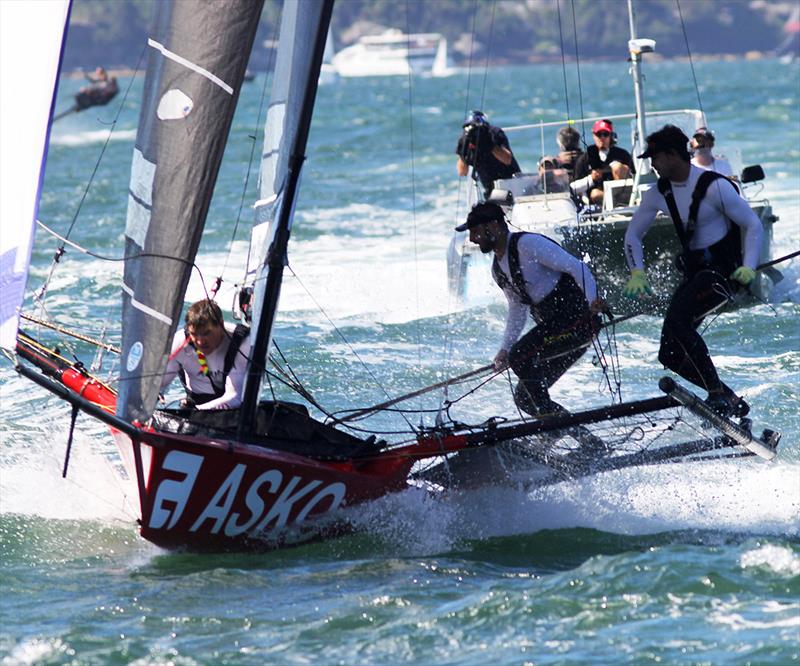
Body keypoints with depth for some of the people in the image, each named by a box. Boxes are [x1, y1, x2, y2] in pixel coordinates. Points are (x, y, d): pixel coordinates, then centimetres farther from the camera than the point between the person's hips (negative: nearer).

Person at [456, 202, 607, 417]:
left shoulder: (528, 244, -14)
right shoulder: (498, 269, 13)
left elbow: (577, 267, -19)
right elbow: (517, 310, 22)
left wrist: (592, 301, -33)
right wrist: (505, 349, 10)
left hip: (577, 320, -9)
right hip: (552, 325, 9)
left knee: (520, 357, -24)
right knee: (525, 397, 6)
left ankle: (552, 417, -18)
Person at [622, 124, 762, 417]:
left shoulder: (715, 187, -15)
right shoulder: (658, 193, 5)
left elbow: (753, 225, -10)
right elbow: (633, 235, 15)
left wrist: (748, 267, -23)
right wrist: (637, 272, -2)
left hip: (722, 271, -8)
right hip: (693, 272, 8)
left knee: (677, 320, -31)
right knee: (670, 357, 1)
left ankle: (718, 394, -26)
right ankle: (733, 403, 12)